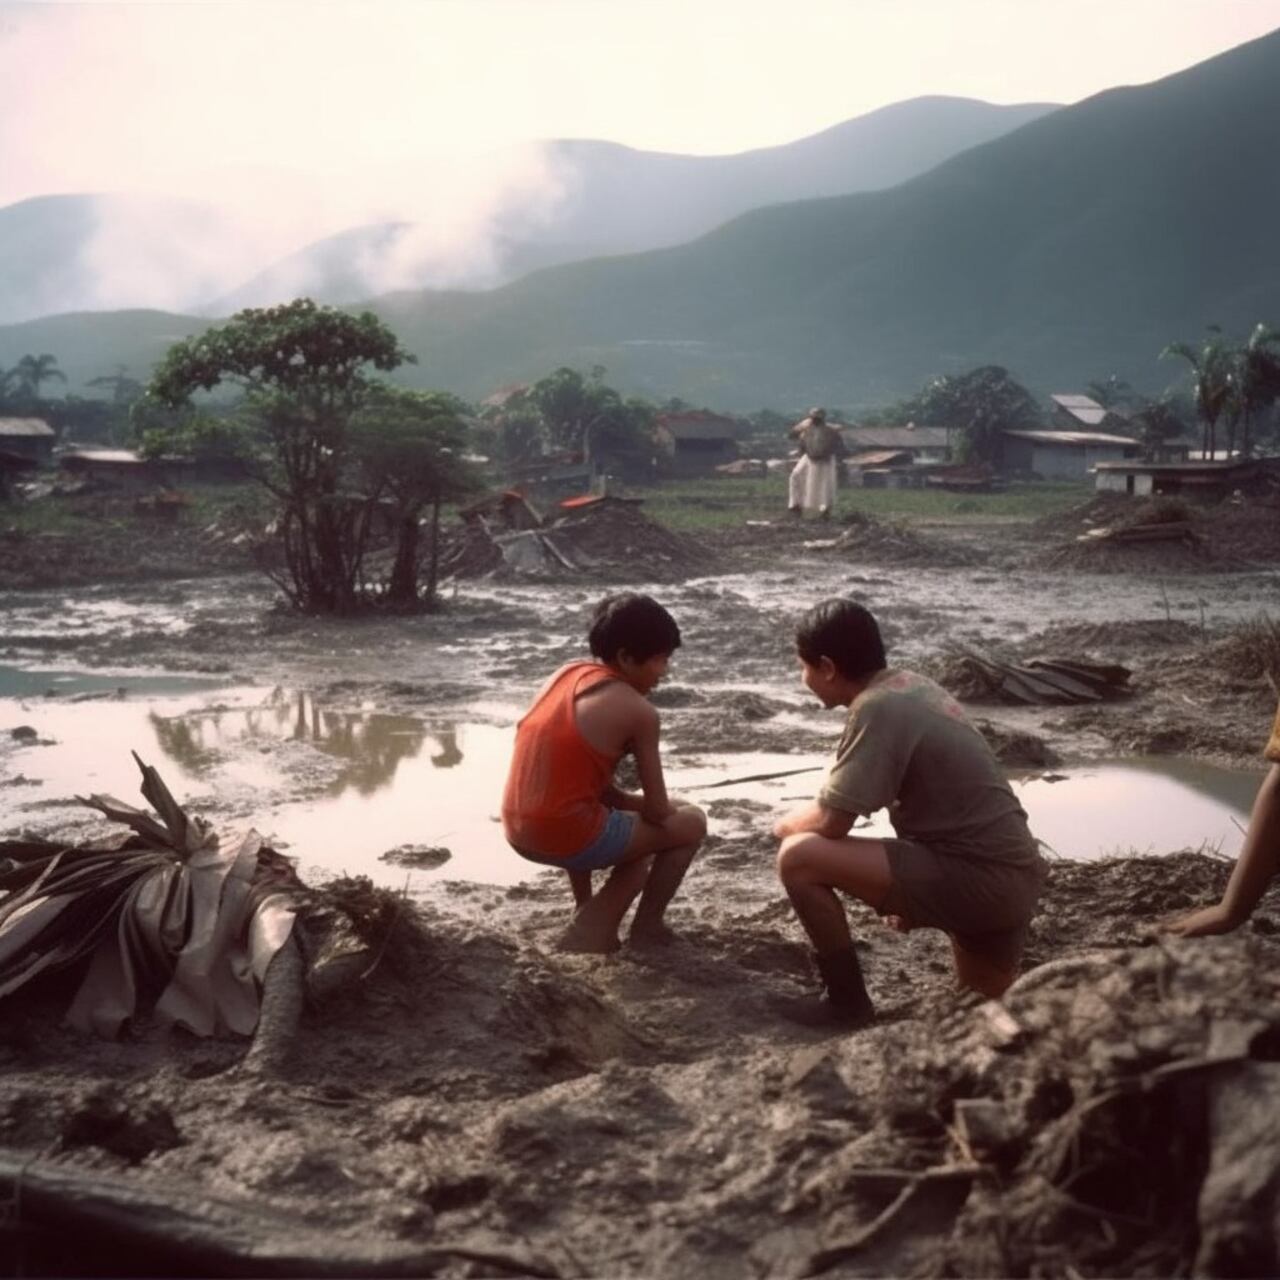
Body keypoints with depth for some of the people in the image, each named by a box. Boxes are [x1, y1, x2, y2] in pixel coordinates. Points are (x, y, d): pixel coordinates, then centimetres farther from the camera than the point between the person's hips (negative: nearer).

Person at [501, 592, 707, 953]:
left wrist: (624, 801, 14)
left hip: (519, 832, 7)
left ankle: (589, 914, 30)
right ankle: (645, 928, 21)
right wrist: (637, 802, 19)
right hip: (568, 836, -7)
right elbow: (658, 812, -2)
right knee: (691, 823, 13)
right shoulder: (638, 710, -9)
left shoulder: (566, 674, 11)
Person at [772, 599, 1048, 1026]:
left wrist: (787, 824, 3)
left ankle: (847, 1003, -1)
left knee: (799, 857, -15)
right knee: (986, 997, 35)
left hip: (978, 880, -10)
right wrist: (908, 895, 25)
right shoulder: (914, 686, 10)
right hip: (1010, 877, 10)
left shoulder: (877, 707, -19)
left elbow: (830, 822, -20)